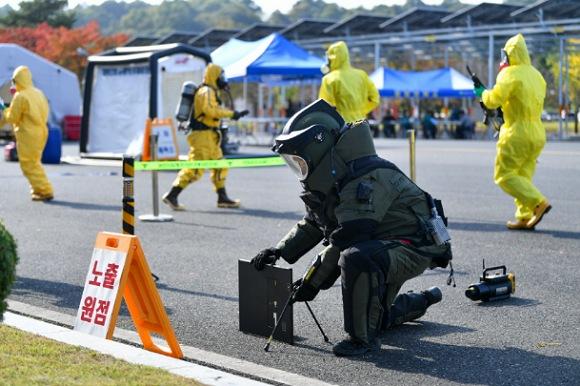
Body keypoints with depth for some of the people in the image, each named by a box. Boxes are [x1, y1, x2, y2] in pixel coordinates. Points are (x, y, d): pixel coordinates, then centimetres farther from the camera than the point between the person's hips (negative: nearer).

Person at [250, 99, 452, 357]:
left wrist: (312, 281, -25)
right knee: (373, 316, 24)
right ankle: (420, 302, 48)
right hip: (383, 248, 10)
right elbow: (311, 225, 14)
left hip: (414, 247, -10)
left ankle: (363, 338, -24)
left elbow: (346, 238, -31)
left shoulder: (367, 179, -27)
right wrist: (280, 251, 0)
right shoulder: (332, 182, 5)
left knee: (355, 258, -38)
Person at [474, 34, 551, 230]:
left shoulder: (511, 74, -11)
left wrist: (482, 93, 3)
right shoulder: (537, 75, 15)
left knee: (504, 175, -3)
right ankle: (524, 218, 12)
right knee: (523, 175, 14)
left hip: (518, 134, -8)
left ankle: (538, 202, -16)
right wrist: (506, 109, 19)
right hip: (537, 134, 8)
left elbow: (493, 100, -17)